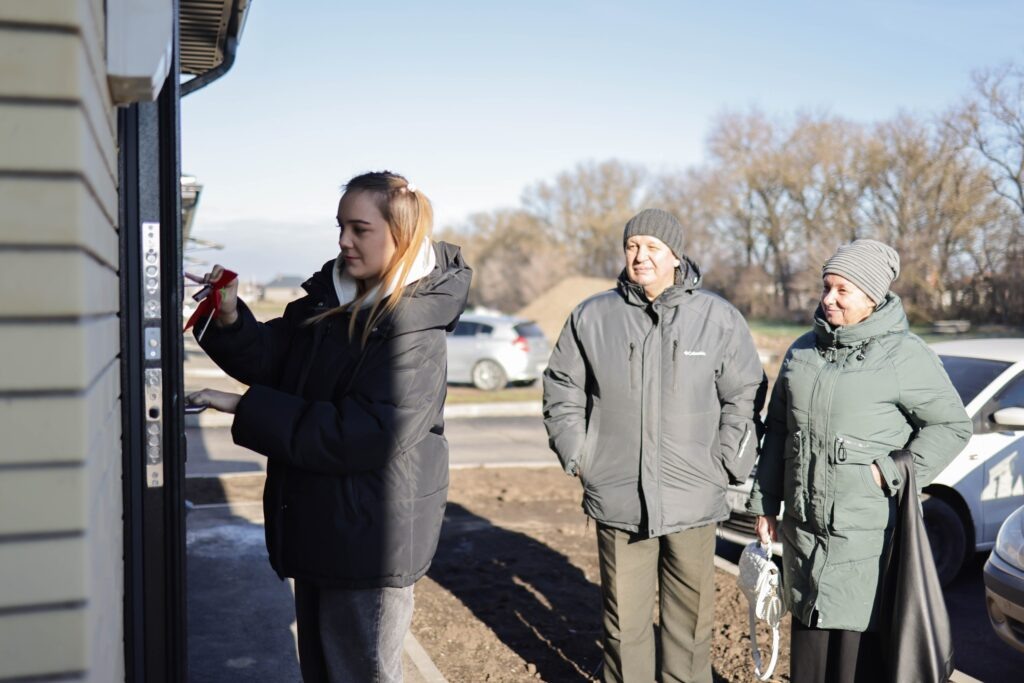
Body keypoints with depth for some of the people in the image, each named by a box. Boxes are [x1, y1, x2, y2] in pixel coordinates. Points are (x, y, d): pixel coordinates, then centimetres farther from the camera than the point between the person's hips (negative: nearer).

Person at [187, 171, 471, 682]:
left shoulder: (415, 331, -22)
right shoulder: (328, 299, 4)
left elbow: (364, 435, -29)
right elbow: (271, 358, 5)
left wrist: (245, 409, -25)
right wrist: (230, 319, -16)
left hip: (369, 540, -8)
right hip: (317, 526, 8)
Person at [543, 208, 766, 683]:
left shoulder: (719, 318, 0)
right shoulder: (592, 317, 2)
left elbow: (745, 398, 5)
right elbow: (562, 392, 11)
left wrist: (726, 466, 0)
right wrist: (578, 457, 4)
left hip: (693, 500, 0)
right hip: (617, 499, 1)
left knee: (691, 614, 12)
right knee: (624, 617, 10)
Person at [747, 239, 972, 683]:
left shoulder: (903, 354, -8)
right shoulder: (803, 350, 10)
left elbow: (952, 425, -5)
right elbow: (778, 430, 14)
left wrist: (893, 472, -15)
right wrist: (764, 502, 13)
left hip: (867, 530, -6)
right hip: (803, 524, 6)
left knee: (859, 642, 0)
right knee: (808, 629, 16)